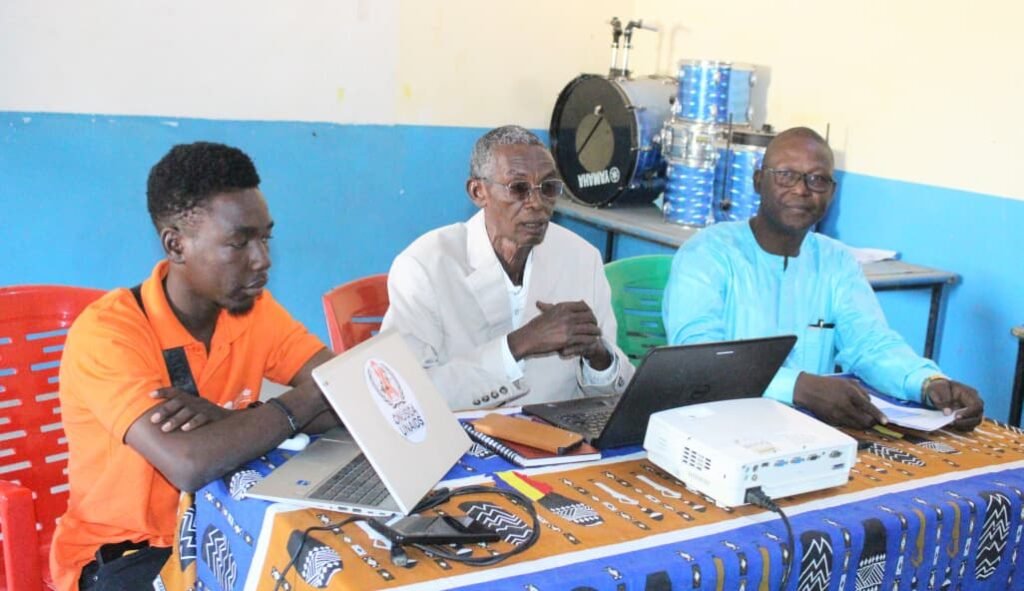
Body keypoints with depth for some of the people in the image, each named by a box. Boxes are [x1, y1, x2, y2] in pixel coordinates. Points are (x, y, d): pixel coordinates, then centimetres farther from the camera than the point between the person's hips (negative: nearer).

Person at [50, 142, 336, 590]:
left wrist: (234, 420, -25)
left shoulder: (255, 309, -4)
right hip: (125, 554, -5)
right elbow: (189, 465, -35)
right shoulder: (106, 333, -21)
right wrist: (298, 405, -21)